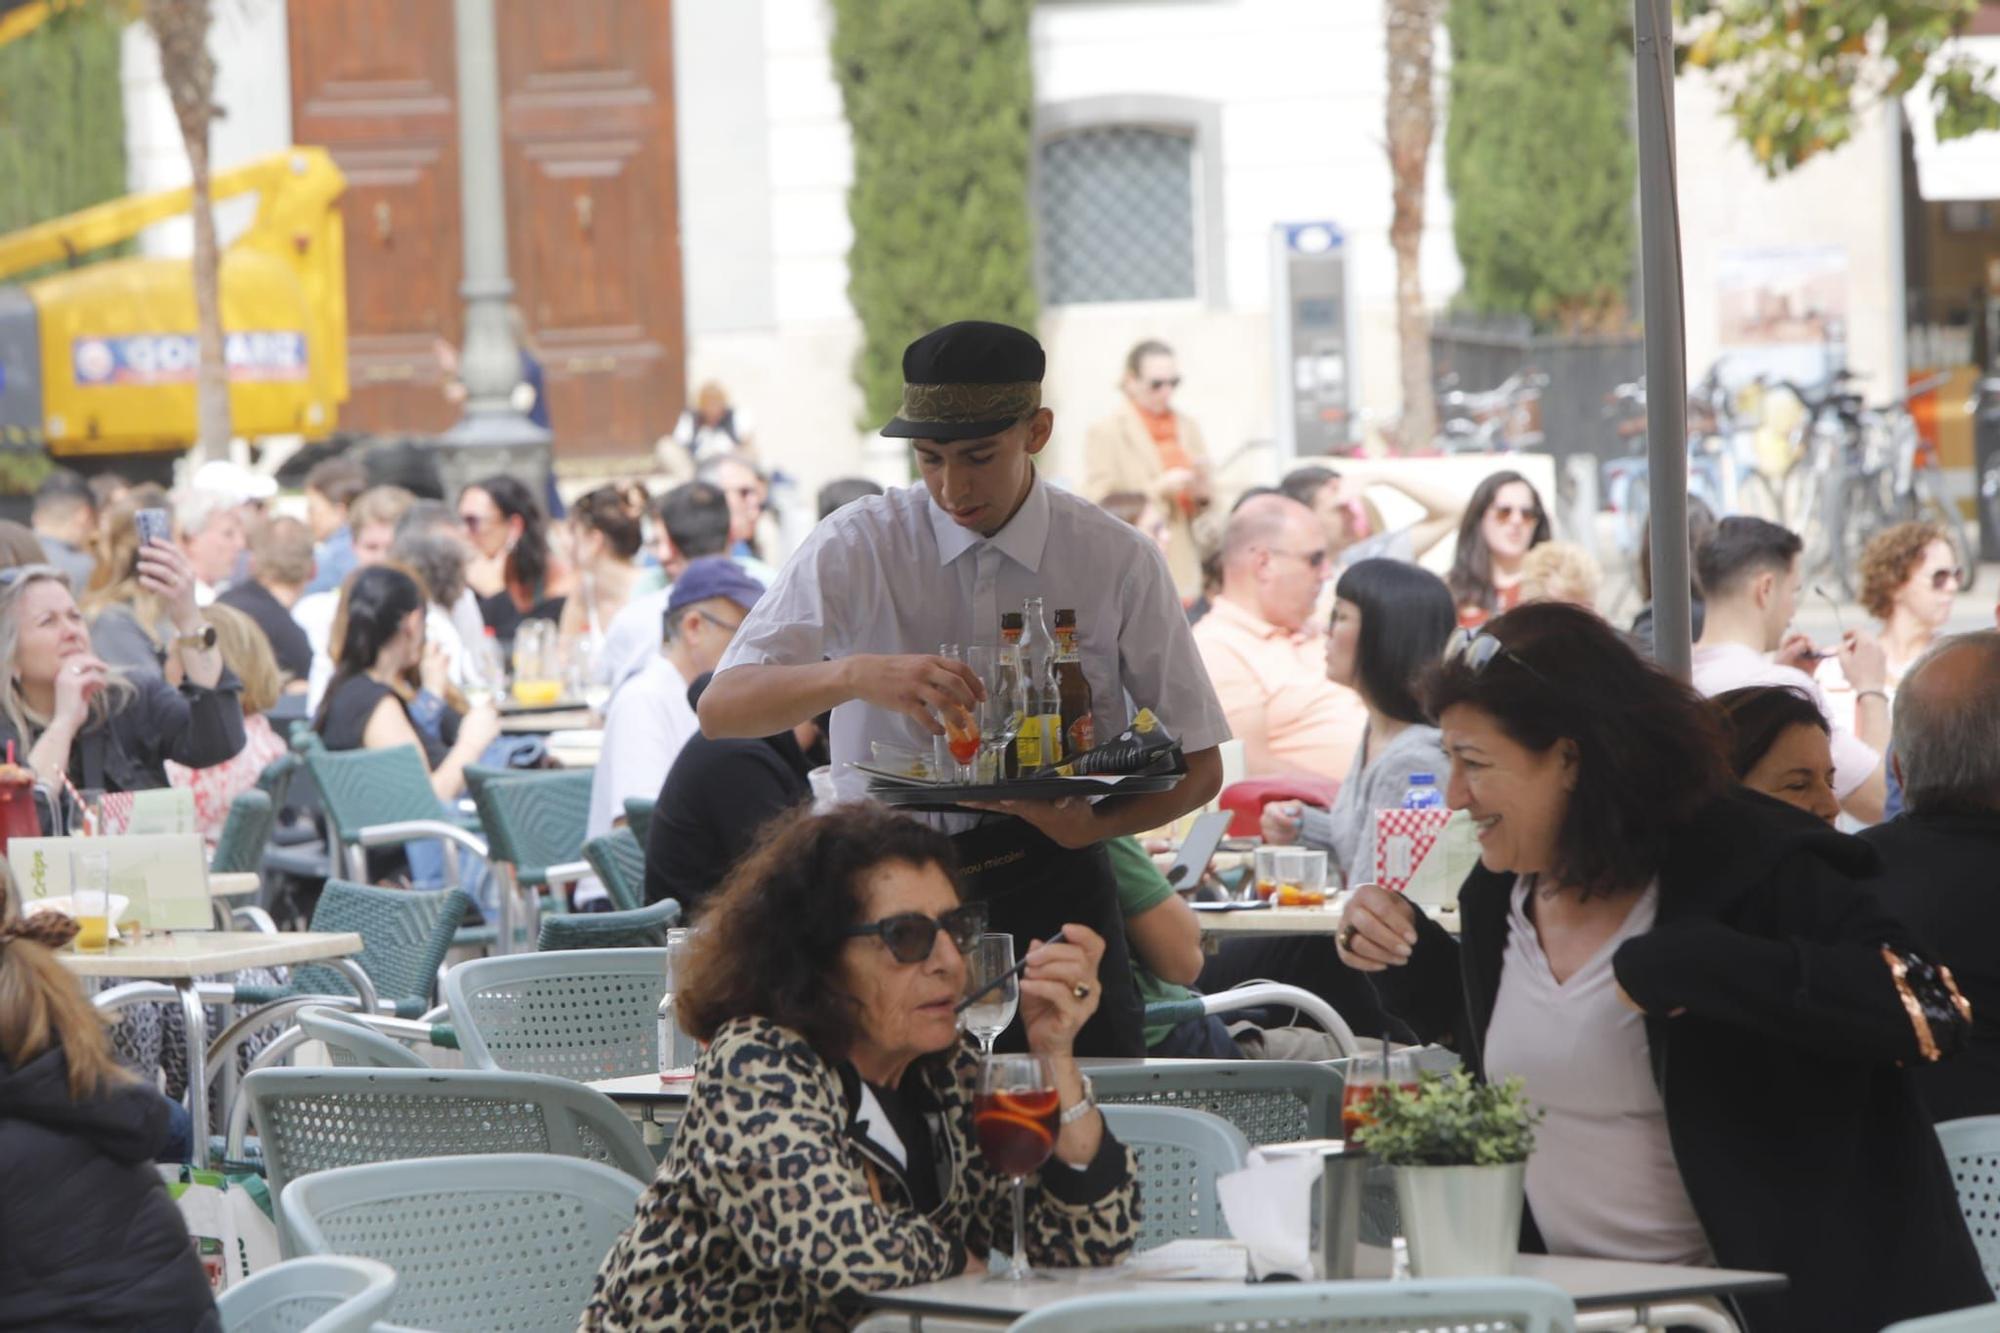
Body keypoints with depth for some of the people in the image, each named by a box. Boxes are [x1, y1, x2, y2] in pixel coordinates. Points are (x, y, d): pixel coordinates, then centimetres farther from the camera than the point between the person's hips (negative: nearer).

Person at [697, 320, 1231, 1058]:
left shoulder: (1116, 560, 0)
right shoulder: (857, 547, -3)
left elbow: (1199, 766, 5)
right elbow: (722, 708, -13)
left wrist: (1090, 825, -16)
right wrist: (856, 675, -33)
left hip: (1052, 885, 1)